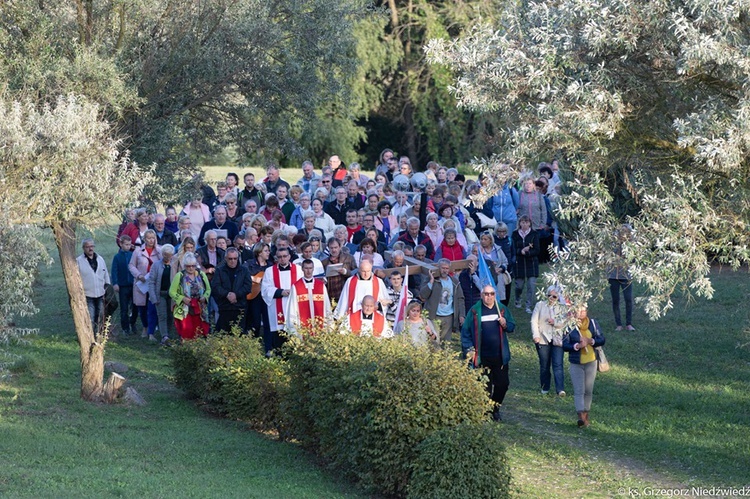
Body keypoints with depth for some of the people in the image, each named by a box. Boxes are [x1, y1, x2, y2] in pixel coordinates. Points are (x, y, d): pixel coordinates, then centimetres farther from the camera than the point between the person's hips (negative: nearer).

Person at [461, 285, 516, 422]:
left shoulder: (502, 309, 6)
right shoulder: (475, 311, -1)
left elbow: (512, 326, 12)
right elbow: (465, 331, 1)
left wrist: (505, 324, -11)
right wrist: (468, 349, -6)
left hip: (500, 355, 2)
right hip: (483, 357, -2)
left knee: (503, 383, 4)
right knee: (485, 385, 2)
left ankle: (496, 408, 24)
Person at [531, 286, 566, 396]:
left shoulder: (561, 308, 8)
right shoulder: (540, 305, 8)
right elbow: (534, 321, 2)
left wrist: (555, 322, -12)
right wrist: (536, 335, -8)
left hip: (557, 340, -1)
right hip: (543, 339, 1)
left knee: (558, 365, -10)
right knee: (544, 365, 8)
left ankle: (560, 389, -16)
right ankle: (544, 388, 21)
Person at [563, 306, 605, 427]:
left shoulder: (592, 323, 2)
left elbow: (601, 340, 3)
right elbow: (564, 344, -7)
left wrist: (590, 341, -15)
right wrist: (577, 346, -23)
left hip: (591, 362, 3)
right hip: (576, 363, -3)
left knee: (588, 390, 10)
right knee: (579, 391, -12)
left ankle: (586, 415, 23)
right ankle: (581, 416, -24)